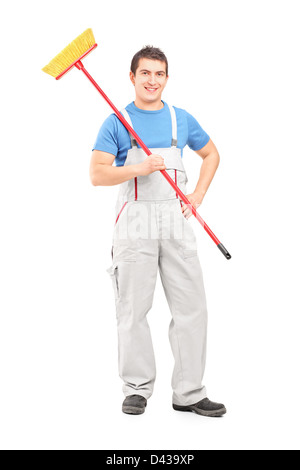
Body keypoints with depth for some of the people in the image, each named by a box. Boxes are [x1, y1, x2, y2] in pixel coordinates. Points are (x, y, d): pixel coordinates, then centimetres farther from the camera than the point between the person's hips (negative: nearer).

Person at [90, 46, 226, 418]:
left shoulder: (181, 119, 12)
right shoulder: (117, 122, 3)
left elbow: (211, 154, 25)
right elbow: (97, 174, -5)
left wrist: (197, 196, 12)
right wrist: (139, 169, -19)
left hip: (176, 220, 3)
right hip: (134, 222, -3)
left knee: (192, 307, 1)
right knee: (133, 310, 1)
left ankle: (188, 393, 11)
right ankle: (137, 389, 16)